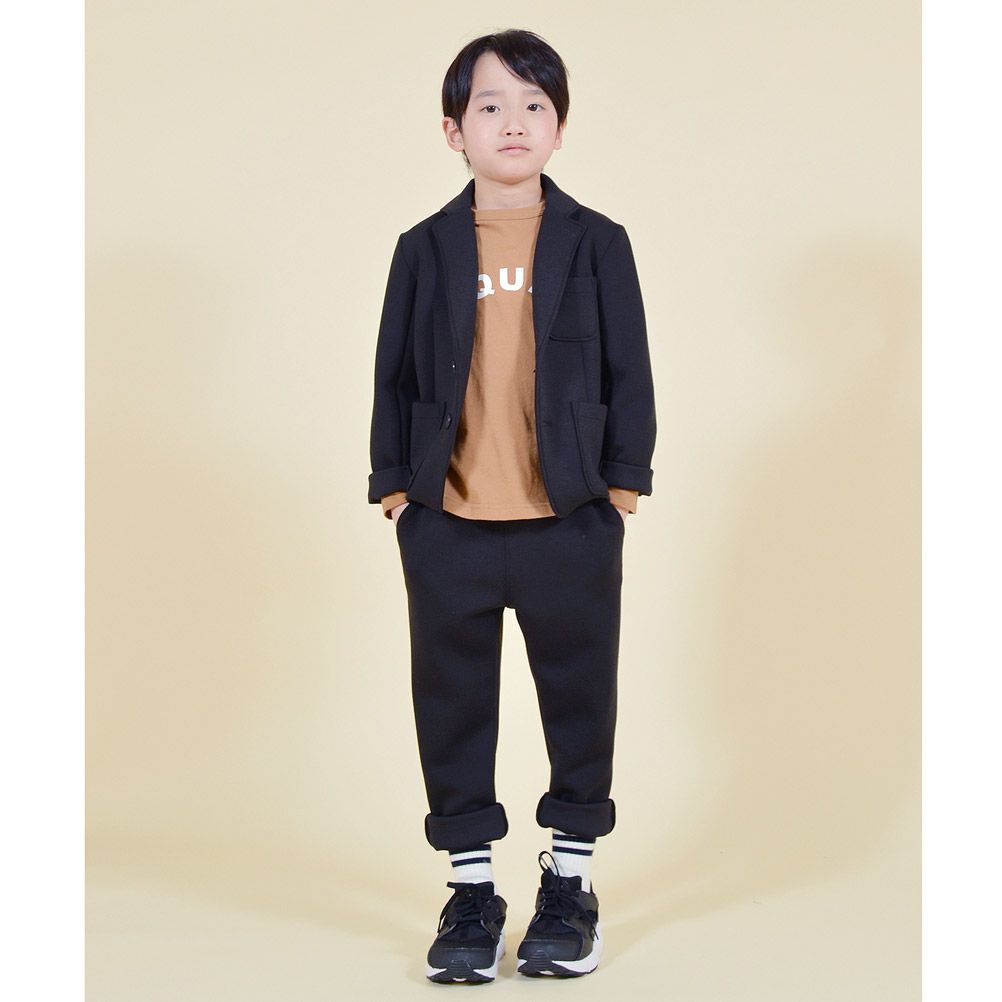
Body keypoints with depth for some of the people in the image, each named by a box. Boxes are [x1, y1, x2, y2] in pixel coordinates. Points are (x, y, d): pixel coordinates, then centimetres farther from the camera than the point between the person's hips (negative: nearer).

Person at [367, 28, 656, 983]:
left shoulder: (595, 243, 2)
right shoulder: (427, 249, 4)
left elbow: (629, 373, 3)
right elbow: (395, 374, 6)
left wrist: (621, 486, -1)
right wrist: (393, 487, 1)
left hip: (570, 522, -1)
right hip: (448, 524, 1)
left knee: (579, 700, 9)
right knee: (453, 706, 8)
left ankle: (570, 879, 25)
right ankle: (471, 885, 22)